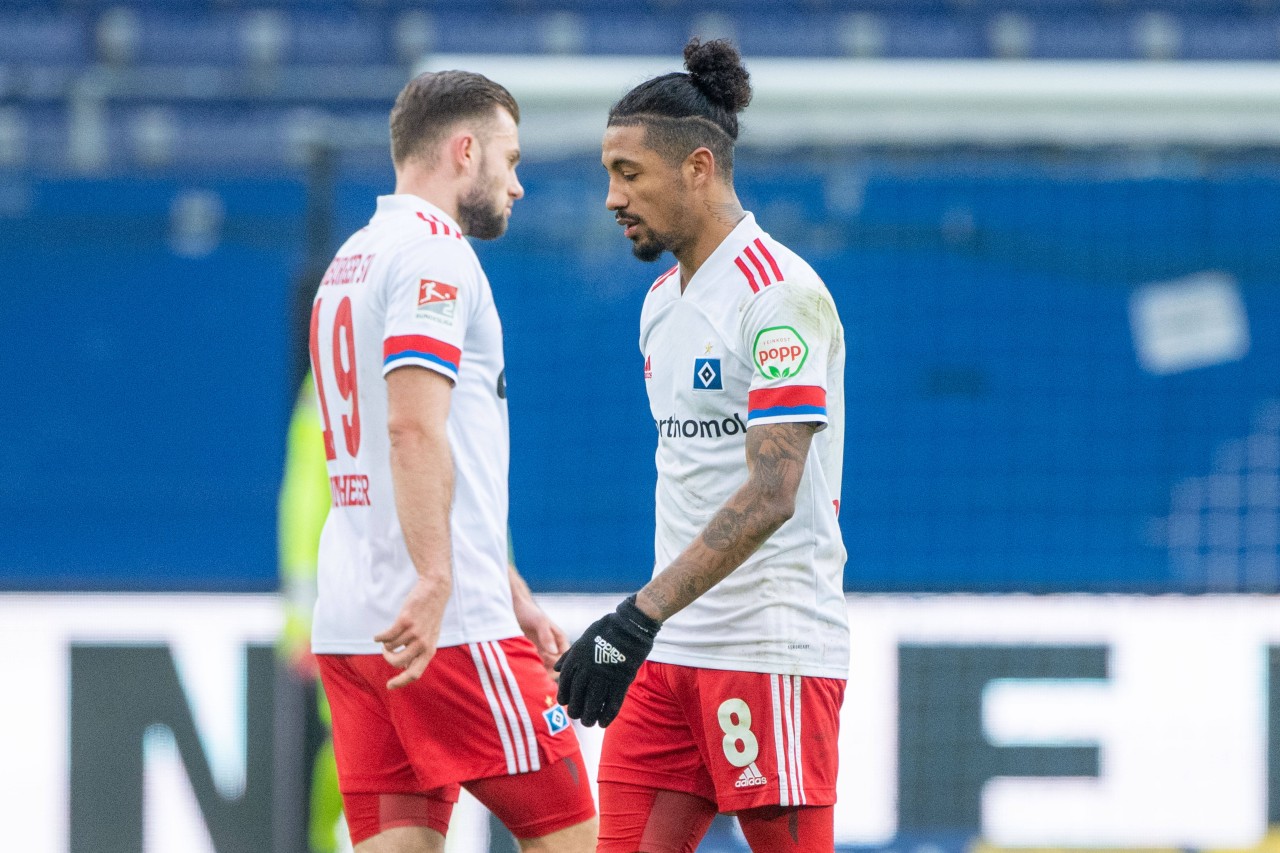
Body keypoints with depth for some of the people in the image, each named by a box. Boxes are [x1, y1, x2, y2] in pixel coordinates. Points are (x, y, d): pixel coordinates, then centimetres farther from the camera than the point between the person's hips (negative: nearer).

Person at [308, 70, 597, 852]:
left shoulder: (349, 264, 23)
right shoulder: (434, 253, -7)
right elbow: (414, 428, -20)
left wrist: (513, 597, 30)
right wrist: (434, 585, -26)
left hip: (350, 626, 9)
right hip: (452, 627, -9)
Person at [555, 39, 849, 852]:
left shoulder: (780, 294, -13)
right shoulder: (663, 302, 15)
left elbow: (770, 494, -21)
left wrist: (640, 616, -27)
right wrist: (641, 630, 18)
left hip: (770, 652, -8)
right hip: (672, 653, 8)